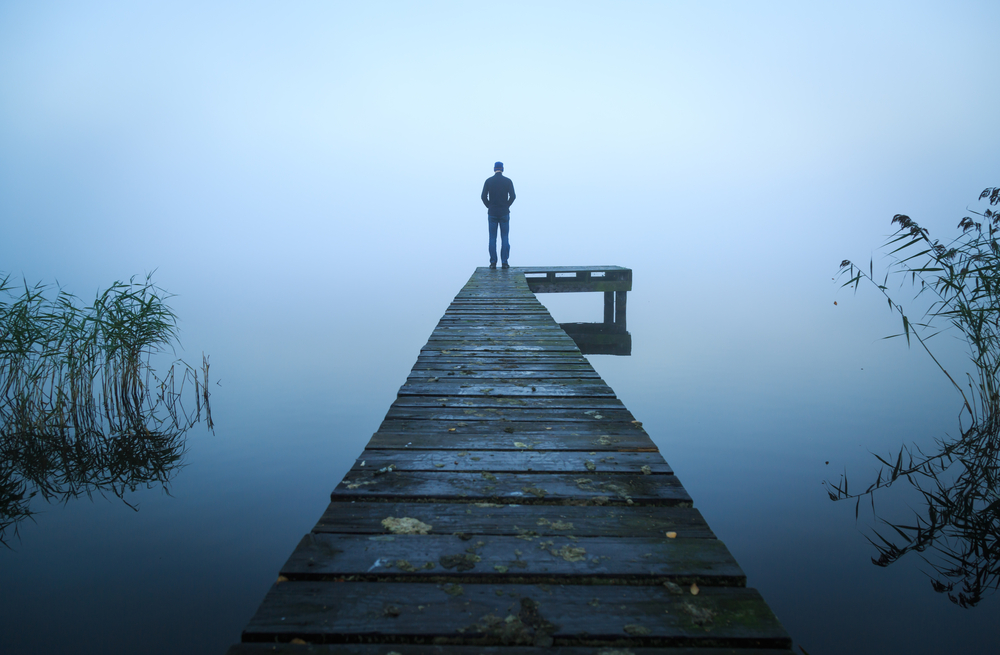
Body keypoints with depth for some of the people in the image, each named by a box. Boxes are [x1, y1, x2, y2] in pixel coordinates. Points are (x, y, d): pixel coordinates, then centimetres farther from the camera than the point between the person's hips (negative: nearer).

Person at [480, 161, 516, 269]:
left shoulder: (488, 181, 1)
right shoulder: (508, 181, 0)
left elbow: (484, 196, -4)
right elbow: (512, 196, -6)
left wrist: (489, 207, 9)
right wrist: (507, 206, 8)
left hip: (492, 213, 0)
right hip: (504, 213, 0)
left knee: (492, 238, 4)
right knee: (505, 238, 4)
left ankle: (493, 262, 2)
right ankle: (504, 262, 1)